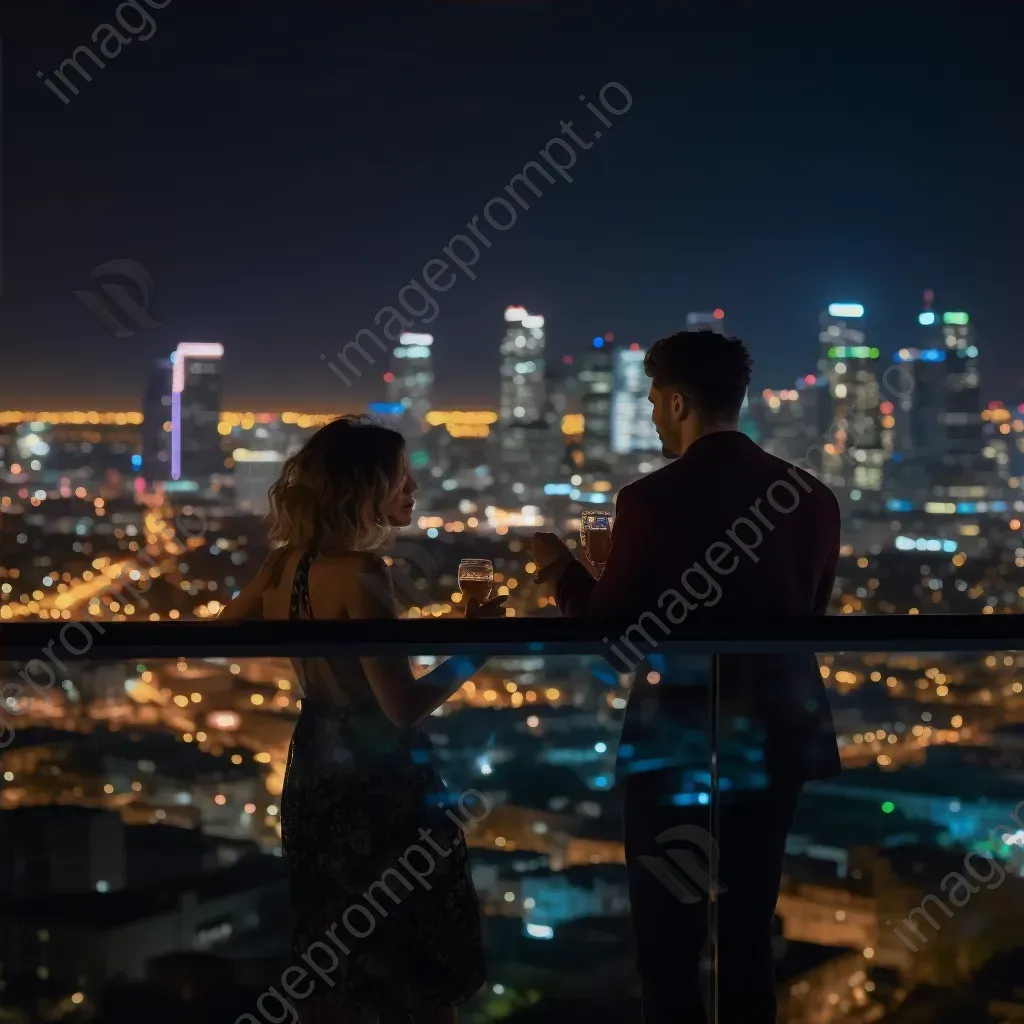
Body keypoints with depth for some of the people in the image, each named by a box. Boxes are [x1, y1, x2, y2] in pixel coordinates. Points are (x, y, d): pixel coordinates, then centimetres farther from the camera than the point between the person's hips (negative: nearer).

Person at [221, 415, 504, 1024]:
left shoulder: (285, 563, 1)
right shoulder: (361, 575, -21)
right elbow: (405, 707, -24)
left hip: (314, 781, 8)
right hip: (380, 789, -8)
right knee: (426, 975, 6)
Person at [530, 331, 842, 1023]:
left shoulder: (653, 499, -15)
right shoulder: (813, 496, -1)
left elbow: (610, 630, -8)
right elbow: (806, 617, 10)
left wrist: (562, 568, 10)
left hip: (678, 743, -5)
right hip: (774, 739, 5)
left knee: (669, 945, 6)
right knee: (749, 937, 17)